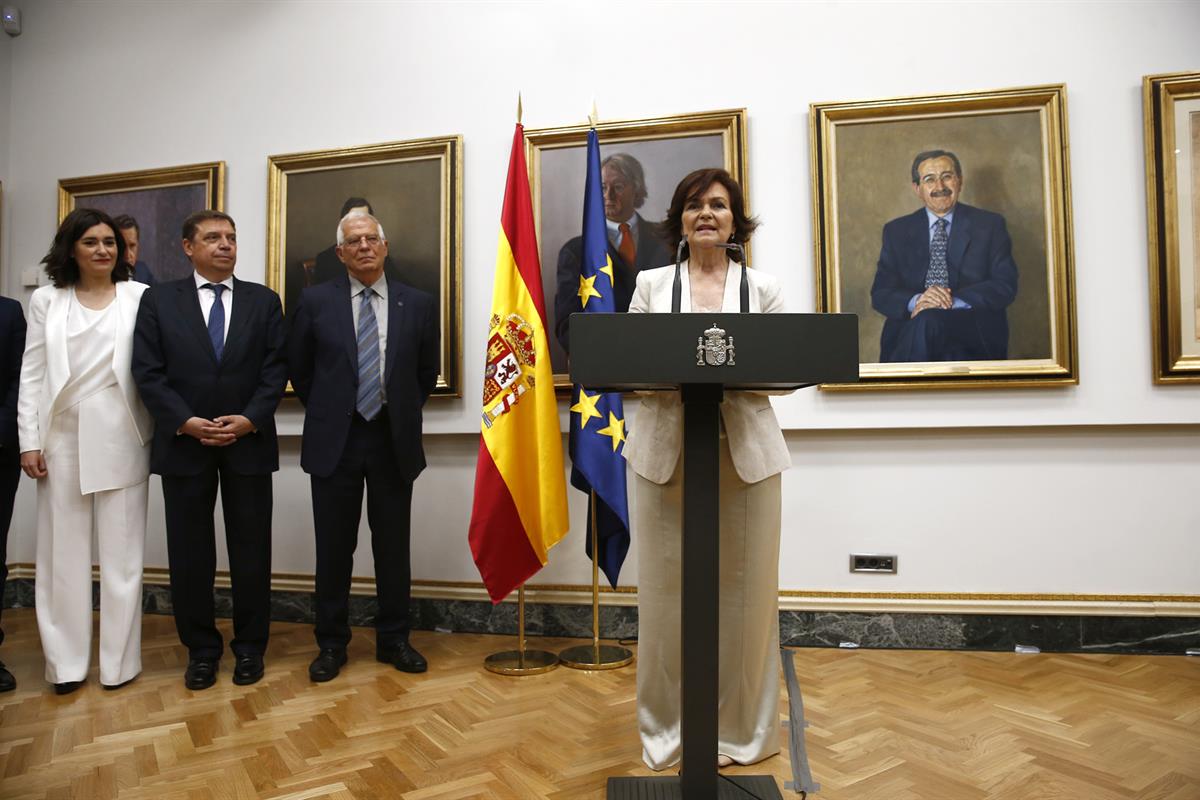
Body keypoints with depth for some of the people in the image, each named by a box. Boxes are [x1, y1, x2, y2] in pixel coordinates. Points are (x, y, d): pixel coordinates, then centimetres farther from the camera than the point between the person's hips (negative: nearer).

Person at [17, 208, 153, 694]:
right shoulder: (46, 301, 9)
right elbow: (32, 375, 6)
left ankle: (119, 660, 16)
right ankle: (66, 660, 20)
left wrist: (161, 431, -8)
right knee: (63, 550, 8)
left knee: (121, 550, 5)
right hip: (63, 438, 2)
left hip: (120, 438, -2)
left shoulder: (141, 297, 1)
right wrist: (29, 441, 0)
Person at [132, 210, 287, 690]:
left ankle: (249, 647, 20)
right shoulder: (159, 300, 6)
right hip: (183, 443, 0)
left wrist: (248, 420, -12)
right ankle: (201, 650, 22)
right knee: (190, 554, 7)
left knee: (251, 552, 6)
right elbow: (148, 372, -1)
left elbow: (276, 368, 0)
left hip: (248, 443, 0)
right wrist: (186, 423, -12)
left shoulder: (264, 301, 7)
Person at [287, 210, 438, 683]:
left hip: (394, 440, 1)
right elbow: (299, 369, 11)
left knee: (393, 546, 8)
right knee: (334, 547, 8)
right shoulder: (315, 301, 2)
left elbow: (427, 373, 13)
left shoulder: (418, 305, 4)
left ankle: (394, 639, 24)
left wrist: (405, 413, 9)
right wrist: (324, 412, 8)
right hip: (334, 441, 0)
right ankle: (331, 643, 24)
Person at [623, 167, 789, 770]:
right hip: (664, 451, 0)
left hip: (746, 453, 1)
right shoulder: (651, 285, 12)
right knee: (665, 589, 1)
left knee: (744, 589, 3)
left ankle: (741, 729, 22)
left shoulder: (761, 288, 12)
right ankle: (667, 730, 19)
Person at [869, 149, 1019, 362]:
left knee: (927, 321, -34)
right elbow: (880, 293, 7)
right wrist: (915, 301, -16)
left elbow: (1006, 286, 2)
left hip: (976, 335, -1)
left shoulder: (990, 225, 12)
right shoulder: (896, 231, 15)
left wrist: (954, 302, -16)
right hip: (909, 332, 1)